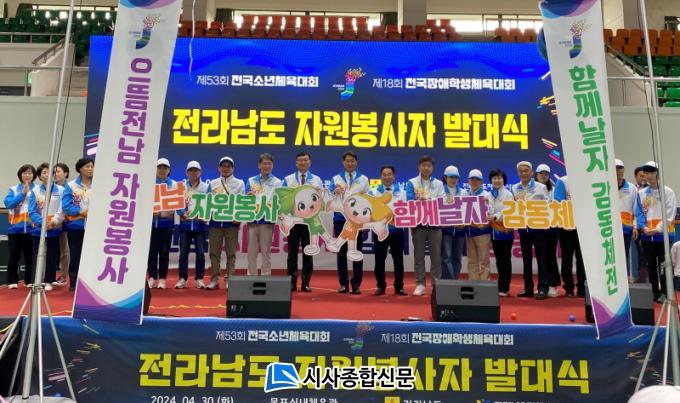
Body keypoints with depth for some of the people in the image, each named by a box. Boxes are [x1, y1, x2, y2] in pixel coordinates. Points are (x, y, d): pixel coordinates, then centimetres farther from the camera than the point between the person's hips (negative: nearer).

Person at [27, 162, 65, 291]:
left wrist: (54, 221, -18)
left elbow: (62, 210, -5)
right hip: (38, 229, 0)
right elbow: (32, 212, -2)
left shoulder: (61, 190, -1)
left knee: (51, 256, 6)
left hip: (54, 229, 0)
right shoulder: (35, 191, 2)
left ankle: (48, 281, 16)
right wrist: (42, 222, -17)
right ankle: (35, 281, 10)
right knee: (37, 256, 4)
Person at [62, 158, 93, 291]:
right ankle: (74, 283, 16)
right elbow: (66, 206, -7)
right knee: (75, 255, 7)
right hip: (76, 226, -1)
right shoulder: (71, 186, -1)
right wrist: (82, 212, -17)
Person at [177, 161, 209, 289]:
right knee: (183, 252, 0)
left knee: (200, 253, -2)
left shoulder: (206, 187, 9)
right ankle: (182, 279, 7)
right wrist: (183, 213, -14)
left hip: (200, 223, 0)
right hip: (185, 223, 1)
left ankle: (199, 279, 6)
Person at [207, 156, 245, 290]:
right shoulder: (213, 183, 15)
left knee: (231, 252, 0)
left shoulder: (239, 183, 9)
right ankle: (214, 280, 7)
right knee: (214, 252, 2)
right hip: (215, 221, 2)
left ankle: (229, 280, 4)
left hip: (231, 222, -2)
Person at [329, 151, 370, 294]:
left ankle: (356, 284, 8)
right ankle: (343, 283, 11)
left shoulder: (364, 179, 9)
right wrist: (334, 191, -28)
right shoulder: (336, 179, 7)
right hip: (340, 218, 0)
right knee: (341, 251, 3)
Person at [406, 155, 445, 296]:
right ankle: (420, 284, 9)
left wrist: (425, 200, -19)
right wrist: (431, 201, -22)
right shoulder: (411, 183, 5)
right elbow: (410, 201, -9)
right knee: (419, 255, 3)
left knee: (436, 254, 3)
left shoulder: (439, 184, 11)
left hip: (435, 223, 1)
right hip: (418, 223, -1)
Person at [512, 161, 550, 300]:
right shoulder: (514, 188, 9)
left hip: (538, 226, -3)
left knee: (541, 258, 0)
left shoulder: (541, 187, 1)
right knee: (526, 259, 9)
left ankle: (543, 288, 4)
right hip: (522, 227, 3)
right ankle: (528, 288, 16)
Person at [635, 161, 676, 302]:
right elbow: (639, 213, 5)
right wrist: (642, 227, -11)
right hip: (647, 235, 4)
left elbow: (669, 214, -8)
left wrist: (658, 228, -17)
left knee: (663, 265, -3)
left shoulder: (668, 192, -2)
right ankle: (655, 292, 21)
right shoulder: (641, 193, 9)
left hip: (664, 234, -4)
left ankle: (665, 293, 7)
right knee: (651, 265, 10)